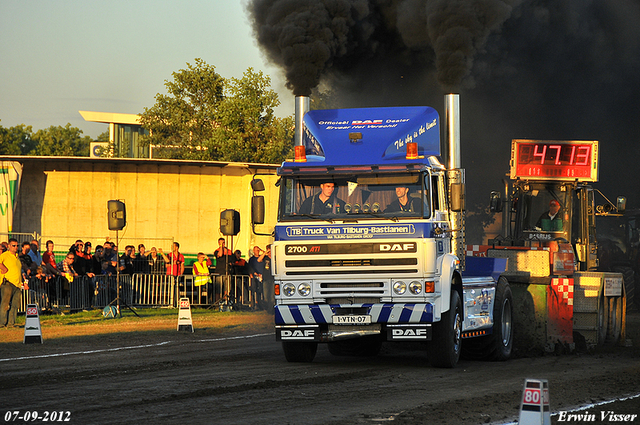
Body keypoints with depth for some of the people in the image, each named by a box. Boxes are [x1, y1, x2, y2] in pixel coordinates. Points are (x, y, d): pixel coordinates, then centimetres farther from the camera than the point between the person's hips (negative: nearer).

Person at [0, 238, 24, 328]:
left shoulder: (17, 257, 23)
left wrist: (23, 282, 27)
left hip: (17, 284, 8)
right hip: (7, 283, -8)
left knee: (15, 304, 3)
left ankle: (11, 323, 7)